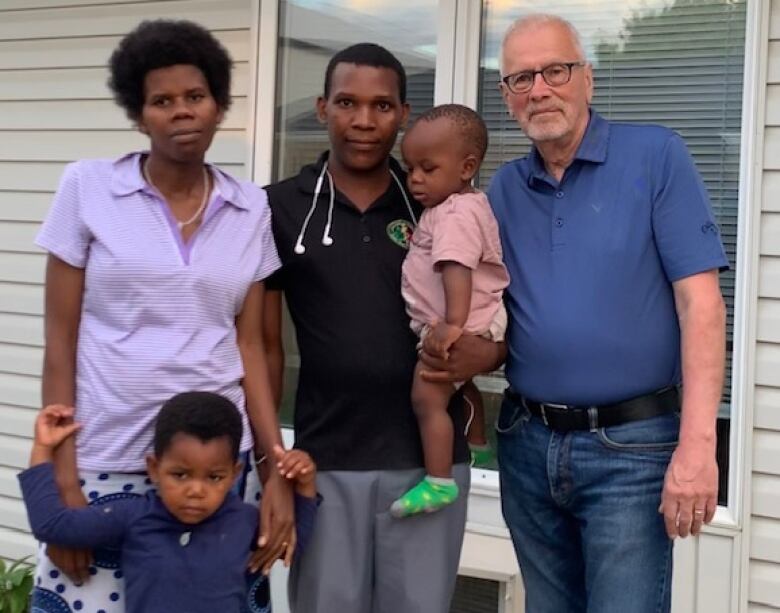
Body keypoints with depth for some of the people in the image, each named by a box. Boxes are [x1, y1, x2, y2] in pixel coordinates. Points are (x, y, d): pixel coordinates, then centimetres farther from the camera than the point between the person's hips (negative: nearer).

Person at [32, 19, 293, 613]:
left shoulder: (252, 208, 4)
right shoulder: (88, 187, -3)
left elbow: (249, 344, 6)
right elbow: (60, 340, -3)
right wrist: (62, 476, -7)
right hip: (104, 460, -2)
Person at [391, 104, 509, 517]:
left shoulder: (456, 214, -21)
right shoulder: (455, 207, 13)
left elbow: (457, 270, -34)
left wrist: (454, 325, -43)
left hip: (462, 328, -12)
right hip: (467, 326, 12)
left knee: (427, 396, -16)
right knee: (460, 386, 30)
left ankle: (439, 481, -14)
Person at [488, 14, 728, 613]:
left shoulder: (656, 156, -6)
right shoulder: (504, 189, 8)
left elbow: (699, 300, -12)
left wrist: (696, 444, -20)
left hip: (630, 448, -5)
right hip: (527, 443, 5)